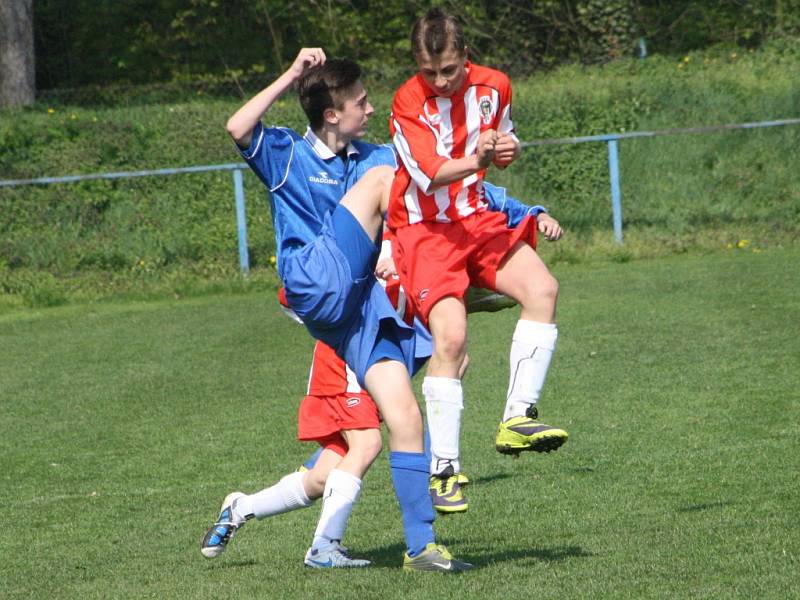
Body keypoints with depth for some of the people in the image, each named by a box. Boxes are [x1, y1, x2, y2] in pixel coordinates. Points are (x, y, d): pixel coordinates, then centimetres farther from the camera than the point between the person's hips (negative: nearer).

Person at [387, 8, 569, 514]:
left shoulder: (494, 87, 4)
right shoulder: (409, 103, -13)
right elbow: (431, 171, -24)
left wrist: (506, 150, -3)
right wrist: (476, 159, -42)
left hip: (478, 220, 5)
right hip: (425, 230, -5)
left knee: (542, 288, -21)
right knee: (450, 336, -23)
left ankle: (518, 419, -18)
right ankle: (443, 468, -15)